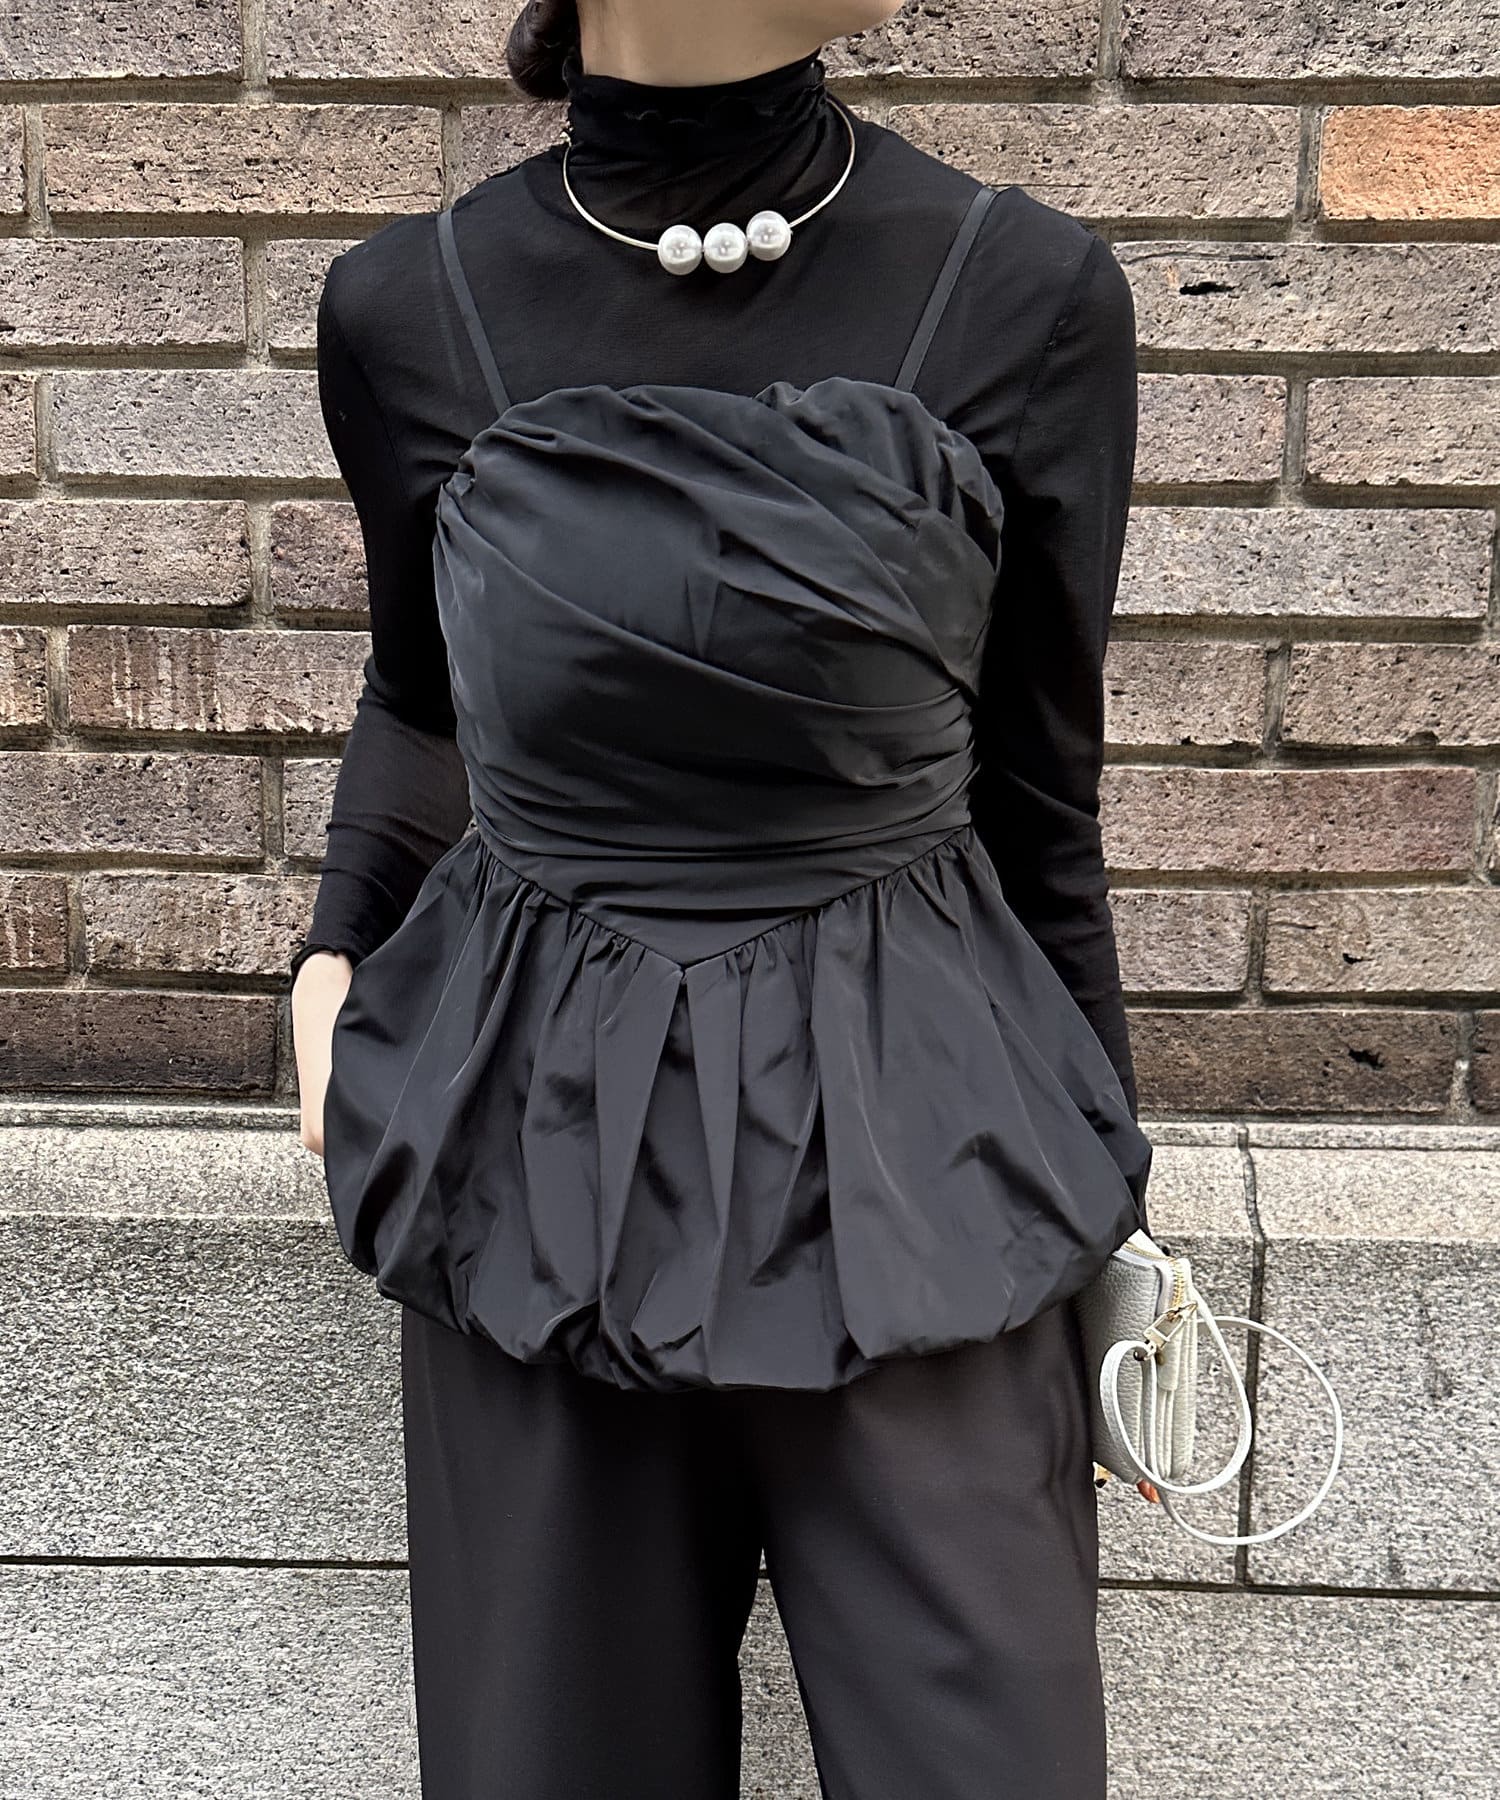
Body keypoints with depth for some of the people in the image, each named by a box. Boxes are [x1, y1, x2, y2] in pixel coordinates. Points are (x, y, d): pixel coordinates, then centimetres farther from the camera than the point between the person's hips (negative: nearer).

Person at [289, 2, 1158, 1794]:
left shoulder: (1028, 294, -7)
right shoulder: (405, 309, -4)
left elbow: (1040, 793, 2)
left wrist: (1105, 1182, 9)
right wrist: (335, 948, -1)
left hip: (906, 1127, -1)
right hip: (534, 1140, 2)